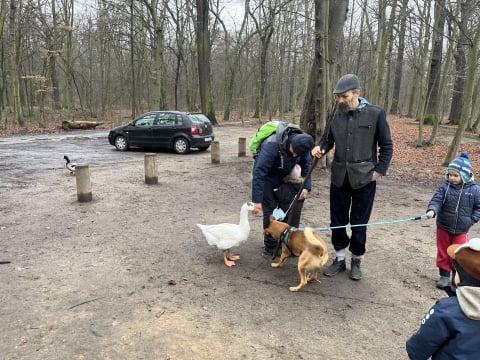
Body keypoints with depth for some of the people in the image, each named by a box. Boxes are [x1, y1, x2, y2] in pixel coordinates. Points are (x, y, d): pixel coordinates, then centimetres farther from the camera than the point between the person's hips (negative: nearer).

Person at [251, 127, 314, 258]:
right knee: (270, 212, -8)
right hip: (268, 178, -5)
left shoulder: (302, 144, -20)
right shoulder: (272, 145, -38)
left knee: (294, 206, -3)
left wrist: (306, 186, -12)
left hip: (285, 177, 5)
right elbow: (259, 172, -37)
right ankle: (270, 248, 7)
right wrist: (257, 200, -36)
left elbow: (306, 164, -1)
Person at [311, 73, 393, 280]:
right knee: (337, 220, 11)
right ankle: (340, 258, 29)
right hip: (339, 176, 4)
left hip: (364, 177, -3)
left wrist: (379, 170, -6)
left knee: (359, 222, 7)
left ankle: (356, 261, 26)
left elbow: (386, 146, -1)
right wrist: (321, 148, -10)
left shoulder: (376, 114, -7)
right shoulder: (335, 114, 2)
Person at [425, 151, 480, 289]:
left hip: (461, 230, 0)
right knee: (443, 252, 12)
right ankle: (444, 275, 26)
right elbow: (436, 200, -17)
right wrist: (432, 210, -36)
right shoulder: (445, 186, -9)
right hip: (443, 227, 1)